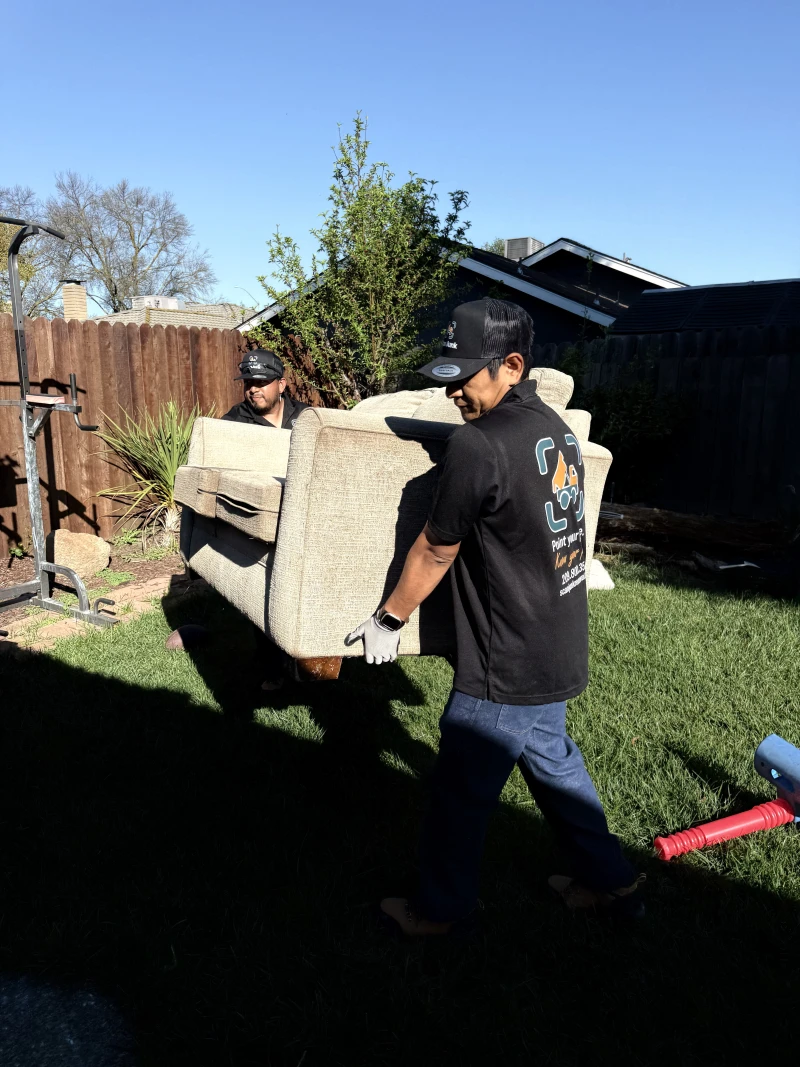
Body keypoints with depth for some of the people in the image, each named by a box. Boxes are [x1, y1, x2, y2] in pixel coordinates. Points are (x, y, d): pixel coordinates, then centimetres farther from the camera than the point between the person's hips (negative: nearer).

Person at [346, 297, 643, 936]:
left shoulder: (478, 444, -22)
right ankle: (611, 882, 41)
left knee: (462, 790, 10)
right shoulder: (558, 429, 4)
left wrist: (388, 620, 3)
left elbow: (434, 552, -12)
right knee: (551, 760, 26)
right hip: (559, 652, 9)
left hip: (507, 666, -9)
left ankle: (443, 908, 31)